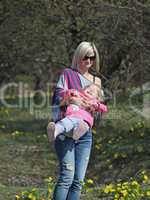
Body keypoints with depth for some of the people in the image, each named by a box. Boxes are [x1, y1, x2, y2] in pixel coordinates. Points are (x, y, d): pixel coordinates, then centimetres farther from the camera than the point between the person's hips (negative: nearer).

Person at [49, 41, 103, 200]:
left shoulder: (96, 81, 20)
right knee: (67, 175, -17)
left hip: (85, 133, 5)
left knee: (78, 181, -2)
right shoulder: (68, 74, 6)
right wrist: (73, 100, -23)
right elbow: (58, 97, -4)